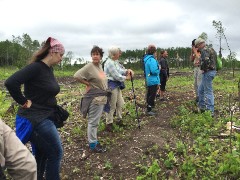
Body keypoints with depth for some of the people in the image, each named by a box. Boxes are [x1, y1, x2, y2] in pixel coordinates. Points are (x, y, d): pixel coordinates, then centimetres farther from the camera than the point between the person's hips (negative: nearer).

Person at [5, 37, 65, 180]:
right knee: (56, 153, 2)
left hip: (45, 118, 9)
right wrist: (24, 102, -21)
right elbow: (11, 82, -30)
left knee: (42, 154, 20)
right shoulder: (36, 67, -19)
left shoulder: (49, 69, 7)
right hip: (35, 119, -9)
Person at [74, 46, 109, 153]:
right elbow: (76, 76, -22)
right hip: (94, 98, -9)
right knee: (93, 122, -1)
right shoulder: (89, 66, -14)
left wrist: (104, 93, 13)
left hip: (101, 98, 9)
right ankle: (92, 145, 9)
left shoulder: (100, 66, 11)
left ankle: (94, 141, 29)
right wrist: (88, 84, -15)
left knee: (96, 122, 17)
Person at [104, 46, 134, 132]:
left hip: (117, 85, 10)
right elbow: (117, 76, -21)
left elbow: (121, 70, 14)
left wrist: (127, 70, -7)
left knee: (120, 103, 16)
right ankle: (109, 123, 11)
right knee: (112, 106, -2)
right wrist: (126, 78, -7)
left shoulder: (116, 61, 10)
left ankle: (119, 120, 31)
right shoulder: (109, 63, -19)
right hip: (111, 85, -10)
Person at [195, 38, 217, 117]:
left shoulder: (205, 50, -15)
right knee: (200, 90, 19)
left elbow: (205, 60, -31)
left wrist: (203, 69, -15)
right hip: (210, 72, 10)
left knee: (208, 92, -6)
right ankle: (202, 107, 27)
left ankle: (210, 111, -1)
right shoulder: (209, 49, 17)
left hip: (208, 72, -10)